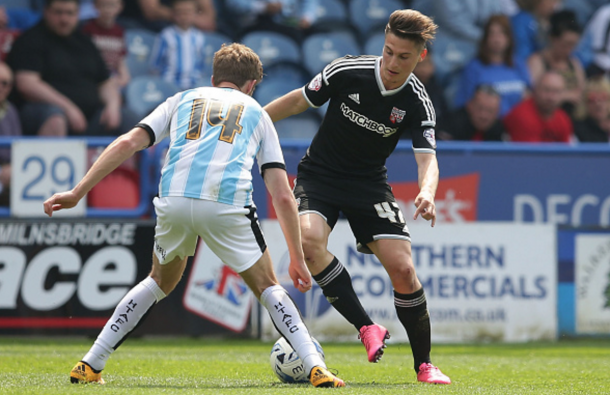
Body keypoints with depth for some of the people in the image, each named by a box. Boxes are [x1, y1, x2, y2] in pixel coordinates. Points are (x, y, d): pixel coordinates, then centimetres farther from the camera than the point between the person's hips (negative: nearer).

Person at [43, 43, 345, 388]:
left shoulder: (183, 99, 29)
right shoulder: (257, 113, 27)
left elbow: (127, 144, 14)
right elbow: (283, 196, 19)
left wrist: (78, 193, 13)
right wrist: (298, 259, 23)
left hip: (174, 201, 2)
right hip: (228, 204, -2)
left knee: (161, 282, 27)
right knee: (267, 287, 17)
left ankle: (90, 366, 24)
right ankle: (316, 369, 2)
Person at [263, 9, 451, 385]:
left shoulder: (417, 103, -14)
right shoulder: (346, 72, -17)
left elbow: (427, 157, -22)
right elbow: (299, 100, -2)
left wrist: (427, 192, -45)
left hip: (370, 183, 1)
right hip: (320, 174, 0)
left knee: (402, 268, -13)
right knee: (309, 240, -31)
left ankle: (424, 364, 4)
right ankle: (368, 329, -25)